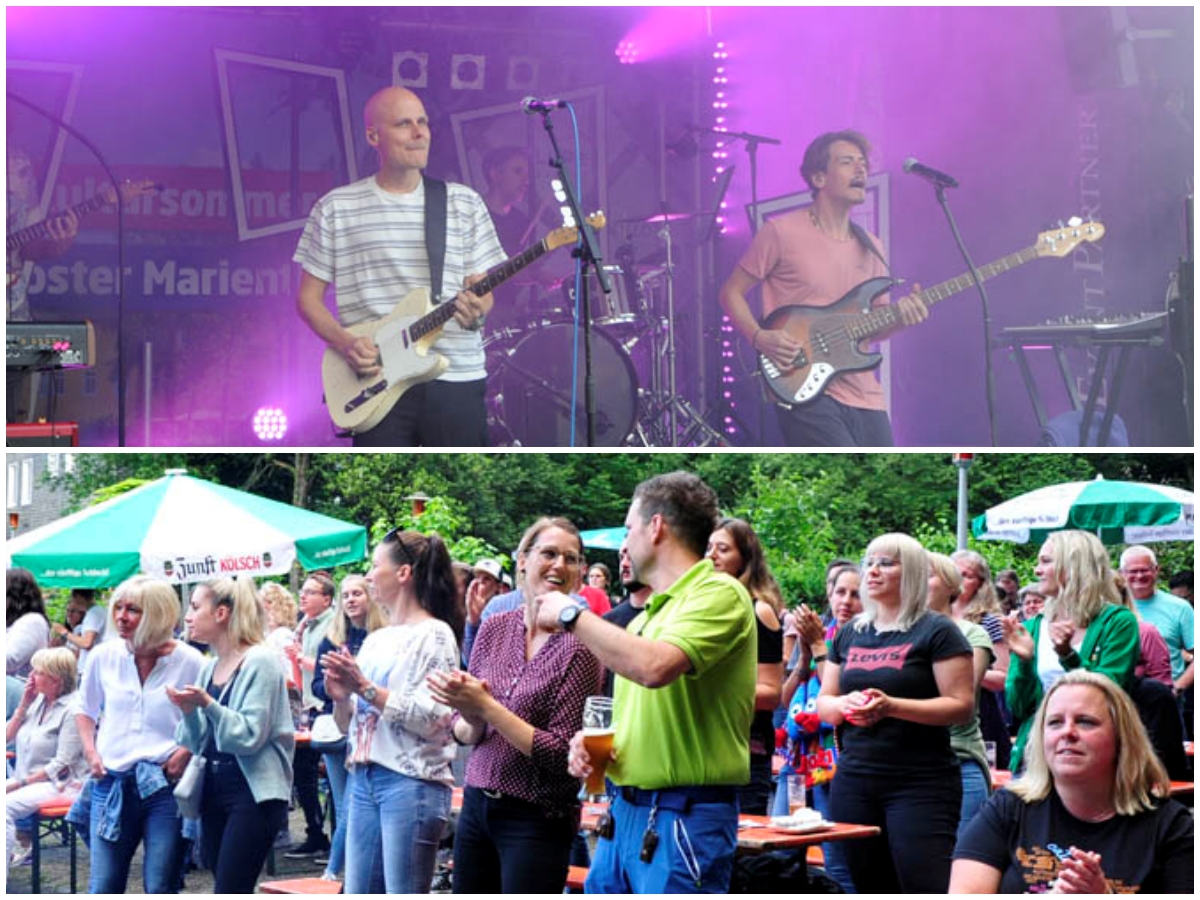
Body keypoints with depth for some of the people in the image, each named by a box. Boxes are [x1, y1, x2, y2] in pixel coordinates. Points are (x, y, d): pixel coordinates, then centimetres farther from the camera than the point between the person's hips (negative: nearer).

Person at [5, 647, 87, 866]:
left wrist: (20, 783, -17)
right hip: (26, 778, 8)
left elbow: (62, 765, -16)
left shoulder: (72, 709, -13)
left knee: (6, 806, -30)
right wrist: (24, 704, 1)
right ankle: (14, 849, -8)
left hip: (60, 785, -8)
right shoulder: (38, 700, 9)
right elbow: (8, 737, 11)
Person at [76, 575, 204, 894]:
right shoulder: (103, 656, 3)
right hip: (112, 785, 3)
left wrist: (187, 751, -11)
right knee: (102, 889, 3)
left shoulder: (189, 662, -7)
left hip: (166, 785, -3)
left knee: (160, 890, 1)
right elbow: (86, 711, 20)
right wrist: (91, 753, 6)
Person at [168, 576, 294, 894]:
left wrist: (207, 704, -26)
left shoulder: (259, 662, -10)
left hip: (254, 793, -8)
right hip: (214, 791, 8)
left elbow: (250, 736, -18)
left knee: (229, 892, -12)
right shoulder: (209, 669, 12)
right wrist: (189, 711, -6)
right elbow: (199, 743, 12)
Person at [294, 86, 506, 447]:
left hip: (456, 379, 1)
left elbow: (484, 291, 11)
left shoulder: (464, 203, 10)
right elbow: (309, 298, 8)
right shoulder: (336, 208, 5)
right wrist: (344, 342, -9)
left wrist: (477, 309, -13)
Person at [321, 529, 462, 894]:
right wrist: (341, 698, -2)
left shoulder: (435, 635, -6)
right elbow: (350, 725, 19)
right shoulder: (376, 640, 16)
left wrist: (365, 687, -16)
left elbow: (430, 719, -17)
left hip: (412, 781, -8)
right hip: (364, 780, 8)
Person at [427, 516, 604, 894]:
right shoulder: (494, 628, 5)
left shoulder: (580, 646, -11)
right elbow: (464, 732, 11)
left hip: (536, 819, -6)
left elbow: (560, 752, -16)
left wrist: (486, 707, -20)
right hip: (477, 803, 6)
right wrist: (471, 723, -12)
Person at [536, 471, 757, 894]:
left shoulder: (718, 594, -12)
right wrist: (589, 740, 3)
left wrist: (572, 615, -15)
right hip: (626, 810, 9)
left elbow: (654, 667, -28)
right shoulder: (650, 613, 16)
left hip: (684, 816, -9)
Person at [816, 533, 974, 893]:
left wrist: (892, 706, -22)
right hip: (855, 780, 6)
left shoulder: (937, 631, -3)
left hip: (921, 784, -6)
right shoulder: (850, 634, 16)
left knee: (926, 887, -15)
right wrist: (844, 705, -7)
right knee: (872, 889, 8)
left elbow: (962, 706, -10)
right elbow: (823, 703, 18)